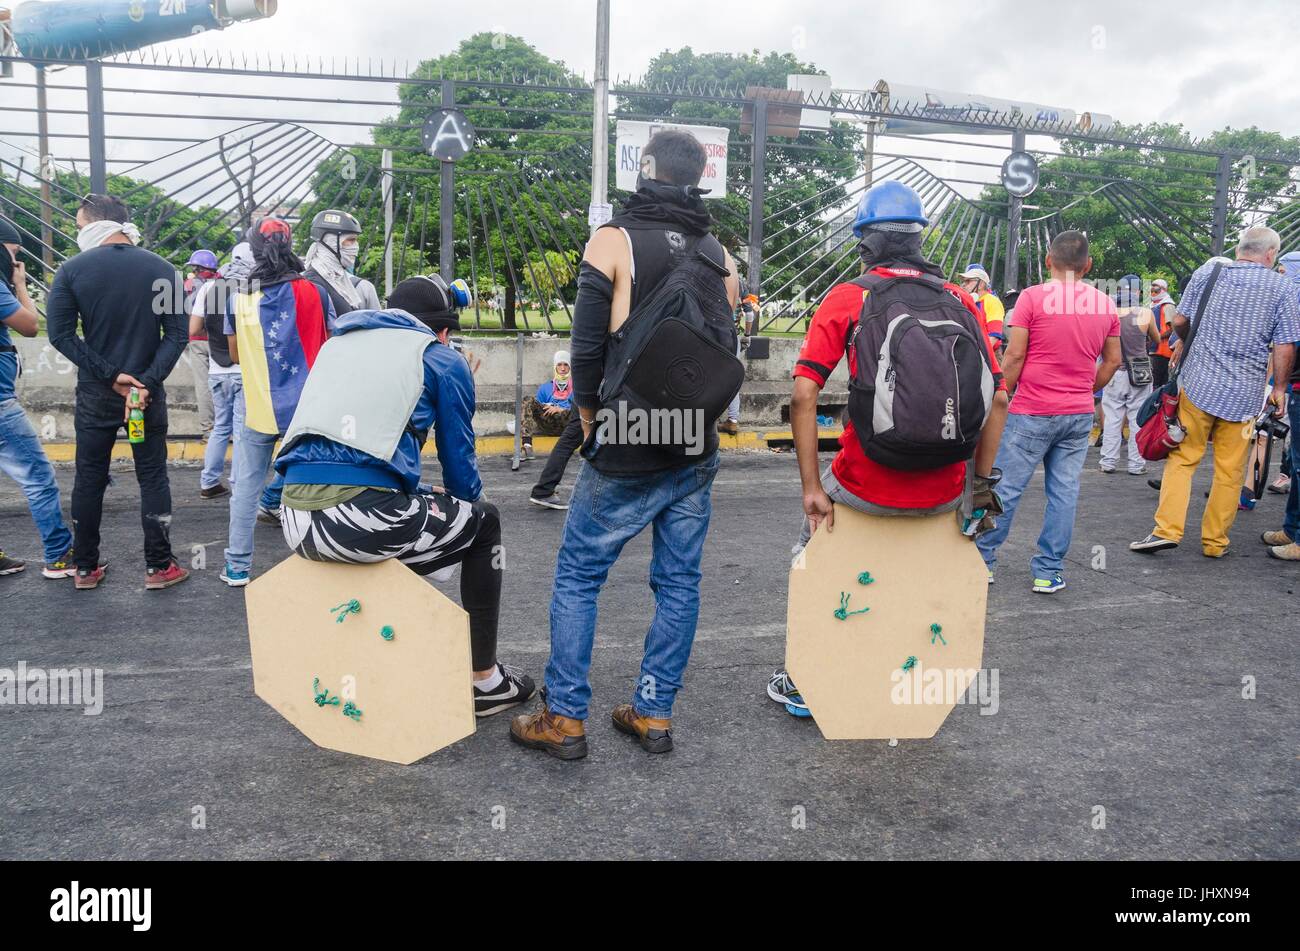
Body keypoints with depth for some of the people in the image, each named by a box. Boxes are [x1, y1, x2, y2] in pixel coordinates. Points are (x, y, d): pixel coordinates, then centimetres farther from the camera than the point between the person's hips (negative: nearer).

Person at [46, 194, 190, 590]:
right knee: (153, 478, 7)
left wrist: (111, 375, -10)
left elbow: (60, 333, -9)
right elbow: (177, 334, -8)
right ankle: (158, 567, 9)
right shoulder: (163, 269, -4)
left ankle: (85, 568, 19)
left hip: (94, 394, 0)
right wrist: (147, 382, -13)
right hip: (148, 391, 0)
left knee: (89, 479, 11)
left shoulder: (72, 270, -6)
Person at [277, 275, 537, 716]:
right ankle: (485, 680, 24)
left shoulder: (337, 342, 27)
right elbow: (459, 460, 16)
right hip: (363, 520, -6)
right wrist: (465, 505, 38)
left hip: (296, 521, 7)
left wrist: (422, 495, 47)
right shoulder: (443, 360, 10)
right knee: (484, 521, 21)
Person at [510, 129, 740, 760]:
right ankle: (654, 715, 19)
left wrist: (589, 422, 4)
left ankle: (564, 719, 11)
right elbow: (726, 347, 13)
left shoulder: (615, 239, -6)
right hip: (698, 450, 5)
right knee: (679, 582, 11)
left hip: (627, 454, -5)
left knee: (577, 576, 7)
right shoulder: (718, 253, 9)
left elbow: (587, 347, -8)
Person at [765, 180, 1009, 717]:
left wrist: (811, 488, -7)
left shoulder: (846, 299, -2)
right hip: (944, 493, 3)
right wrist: (980, 482, 10)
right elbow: (997, 398, 3)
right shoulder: (961, 300, 5)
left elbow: (803, 396, -12)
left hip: (866, 486, -3)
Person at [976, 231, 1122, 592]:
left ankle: (983, 560, 12)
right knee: (1064, 492, 7)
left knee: (1005, 488, 3)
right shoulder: (1105, 304, 7)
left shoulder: (1032, 297, -9)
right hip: (1079, 414, 5)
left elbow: (1014, 356, -11)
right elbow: (1113, 361, 12)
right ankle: (1048, 572, 12)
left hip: (1032, 412, -4)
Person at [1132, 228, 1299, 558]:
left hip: (1198, 382, 0)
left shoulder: (1208, 272, 3)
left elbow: (1179, 321, 7)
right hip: (1244, 393, 0)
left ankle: (1167, 529, -4)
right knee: (1230, 471, 8)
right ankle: (1214, 541, 14)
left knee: (1182, 458, 7)